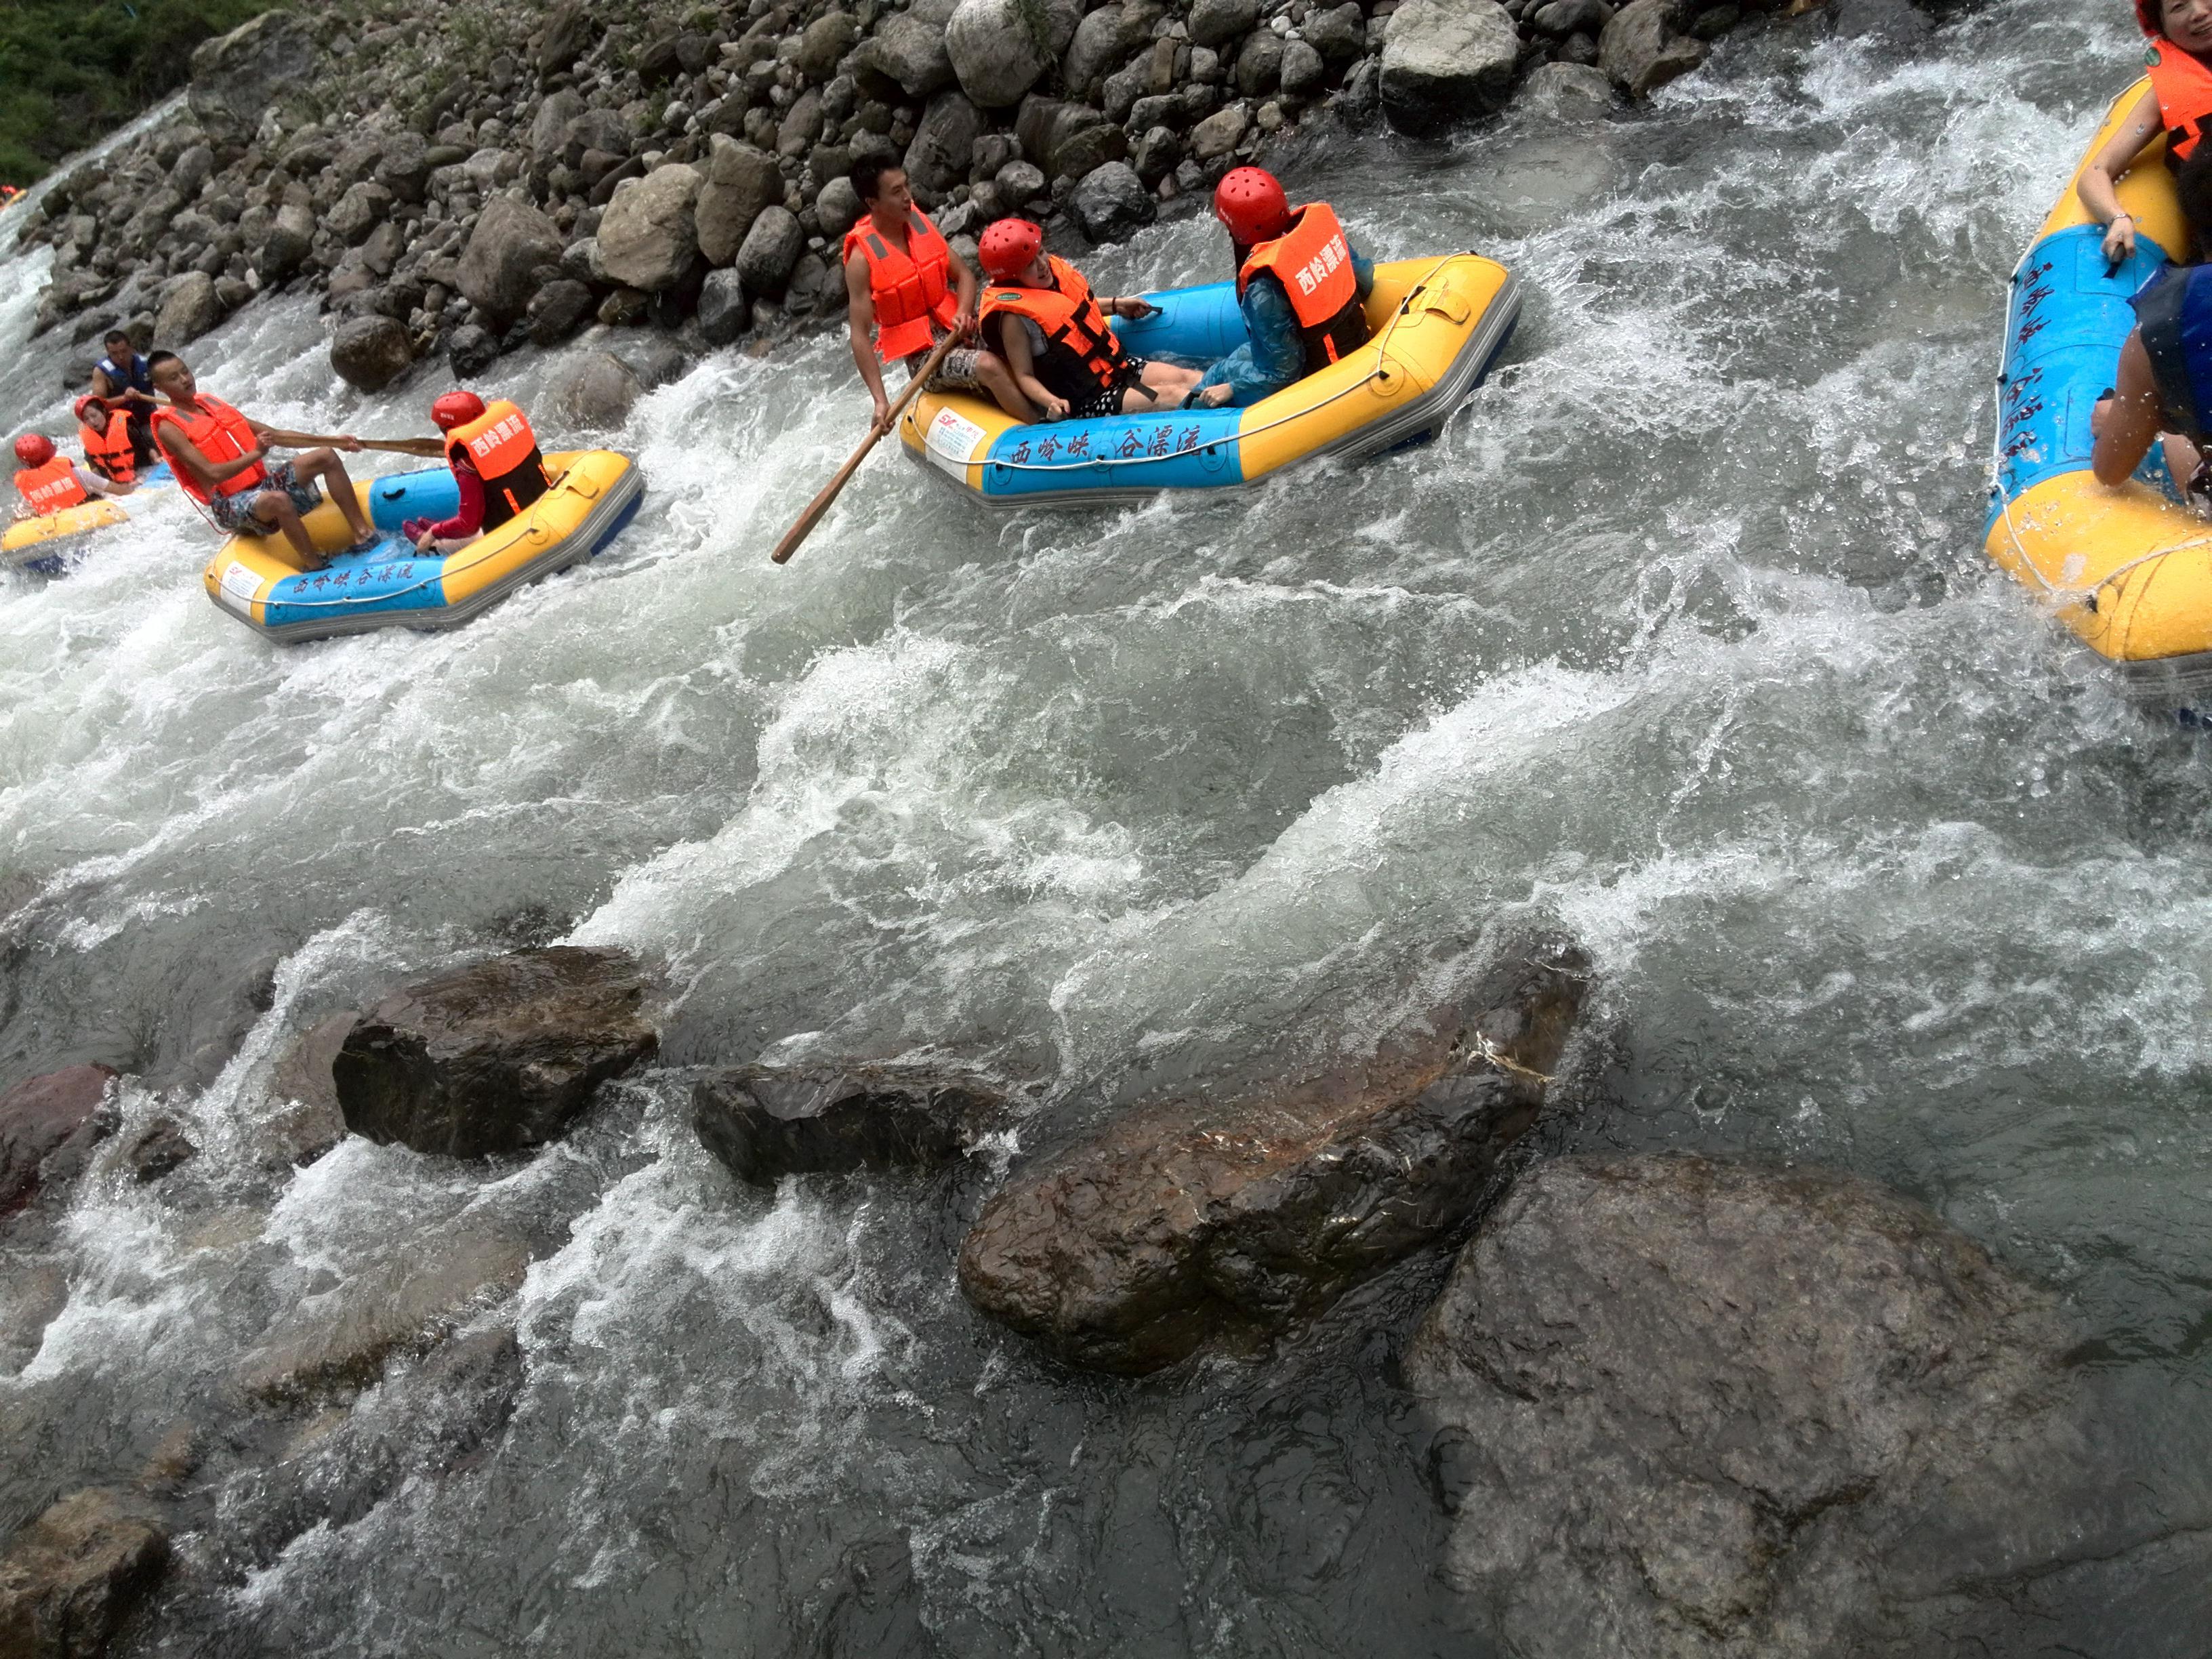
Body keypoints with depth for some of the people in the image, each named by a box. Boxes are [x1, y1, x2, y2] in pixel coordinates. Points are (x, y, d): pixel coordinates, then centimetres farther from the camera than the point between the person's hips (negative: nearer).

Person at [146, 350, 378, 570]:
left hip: (263, 482, 8)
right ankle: (316, 567, -34)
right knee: (278, 500, -39)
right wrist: (256, 453, -26)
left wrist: (334, 441, 6)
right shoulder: (168, 427, -6)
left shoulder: (212, 404, 16)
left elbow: (276, 435, 14)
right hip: (229, 505, -8)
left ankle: (362, 535, -14)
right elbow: (213, 473, -18)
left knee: (326, 456, -6)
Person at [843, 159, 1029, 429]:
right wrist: (880, 401, -24)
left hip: (956, 327, 6)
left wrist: (964, 312, -14)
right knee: (988, 366, -31)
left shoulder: (919, 222, 4)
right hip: (923, 354, -6)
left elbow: (964, 274, 9)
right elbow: (860, 336, -15)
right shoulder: (862, 259, -14)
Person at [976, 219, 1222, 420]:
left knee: (1189, 378, -9)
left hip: (1117, 365, 8)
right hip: (1086, 402, -8)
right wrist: (1051, 402, -32)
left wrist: (1116, 305, 25)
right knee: (1170, 396, -22)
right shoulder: (1015, 317, -18)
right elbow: (1024, 375, -15)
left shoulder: (1057, 268, 5)